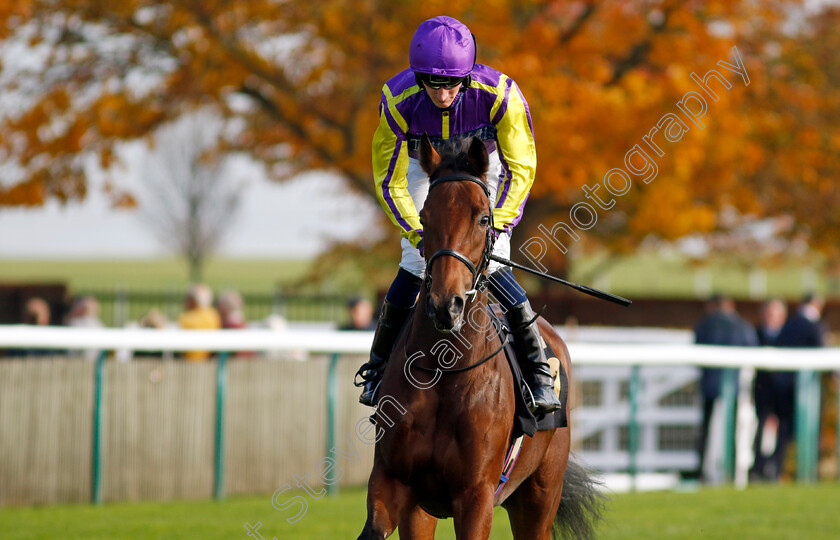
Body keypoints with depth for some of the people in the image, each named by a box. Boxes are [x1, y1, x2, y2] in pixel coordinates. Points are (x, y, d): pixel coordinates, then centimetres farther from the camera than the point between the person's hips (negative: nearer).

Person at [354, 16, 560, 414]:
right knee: (415, 264, -11)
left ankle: (539, 372, -1)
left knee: (492, 268, -15)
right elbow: (389, 180, -21)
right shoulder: (398, 100, -32)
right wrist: (417, 233, -32)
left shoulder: (499, 95, -35)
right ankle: (379, 364, 10)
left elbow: (521, 169, -24)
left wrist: (495, 225, -35)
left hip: (485, 170, -1)